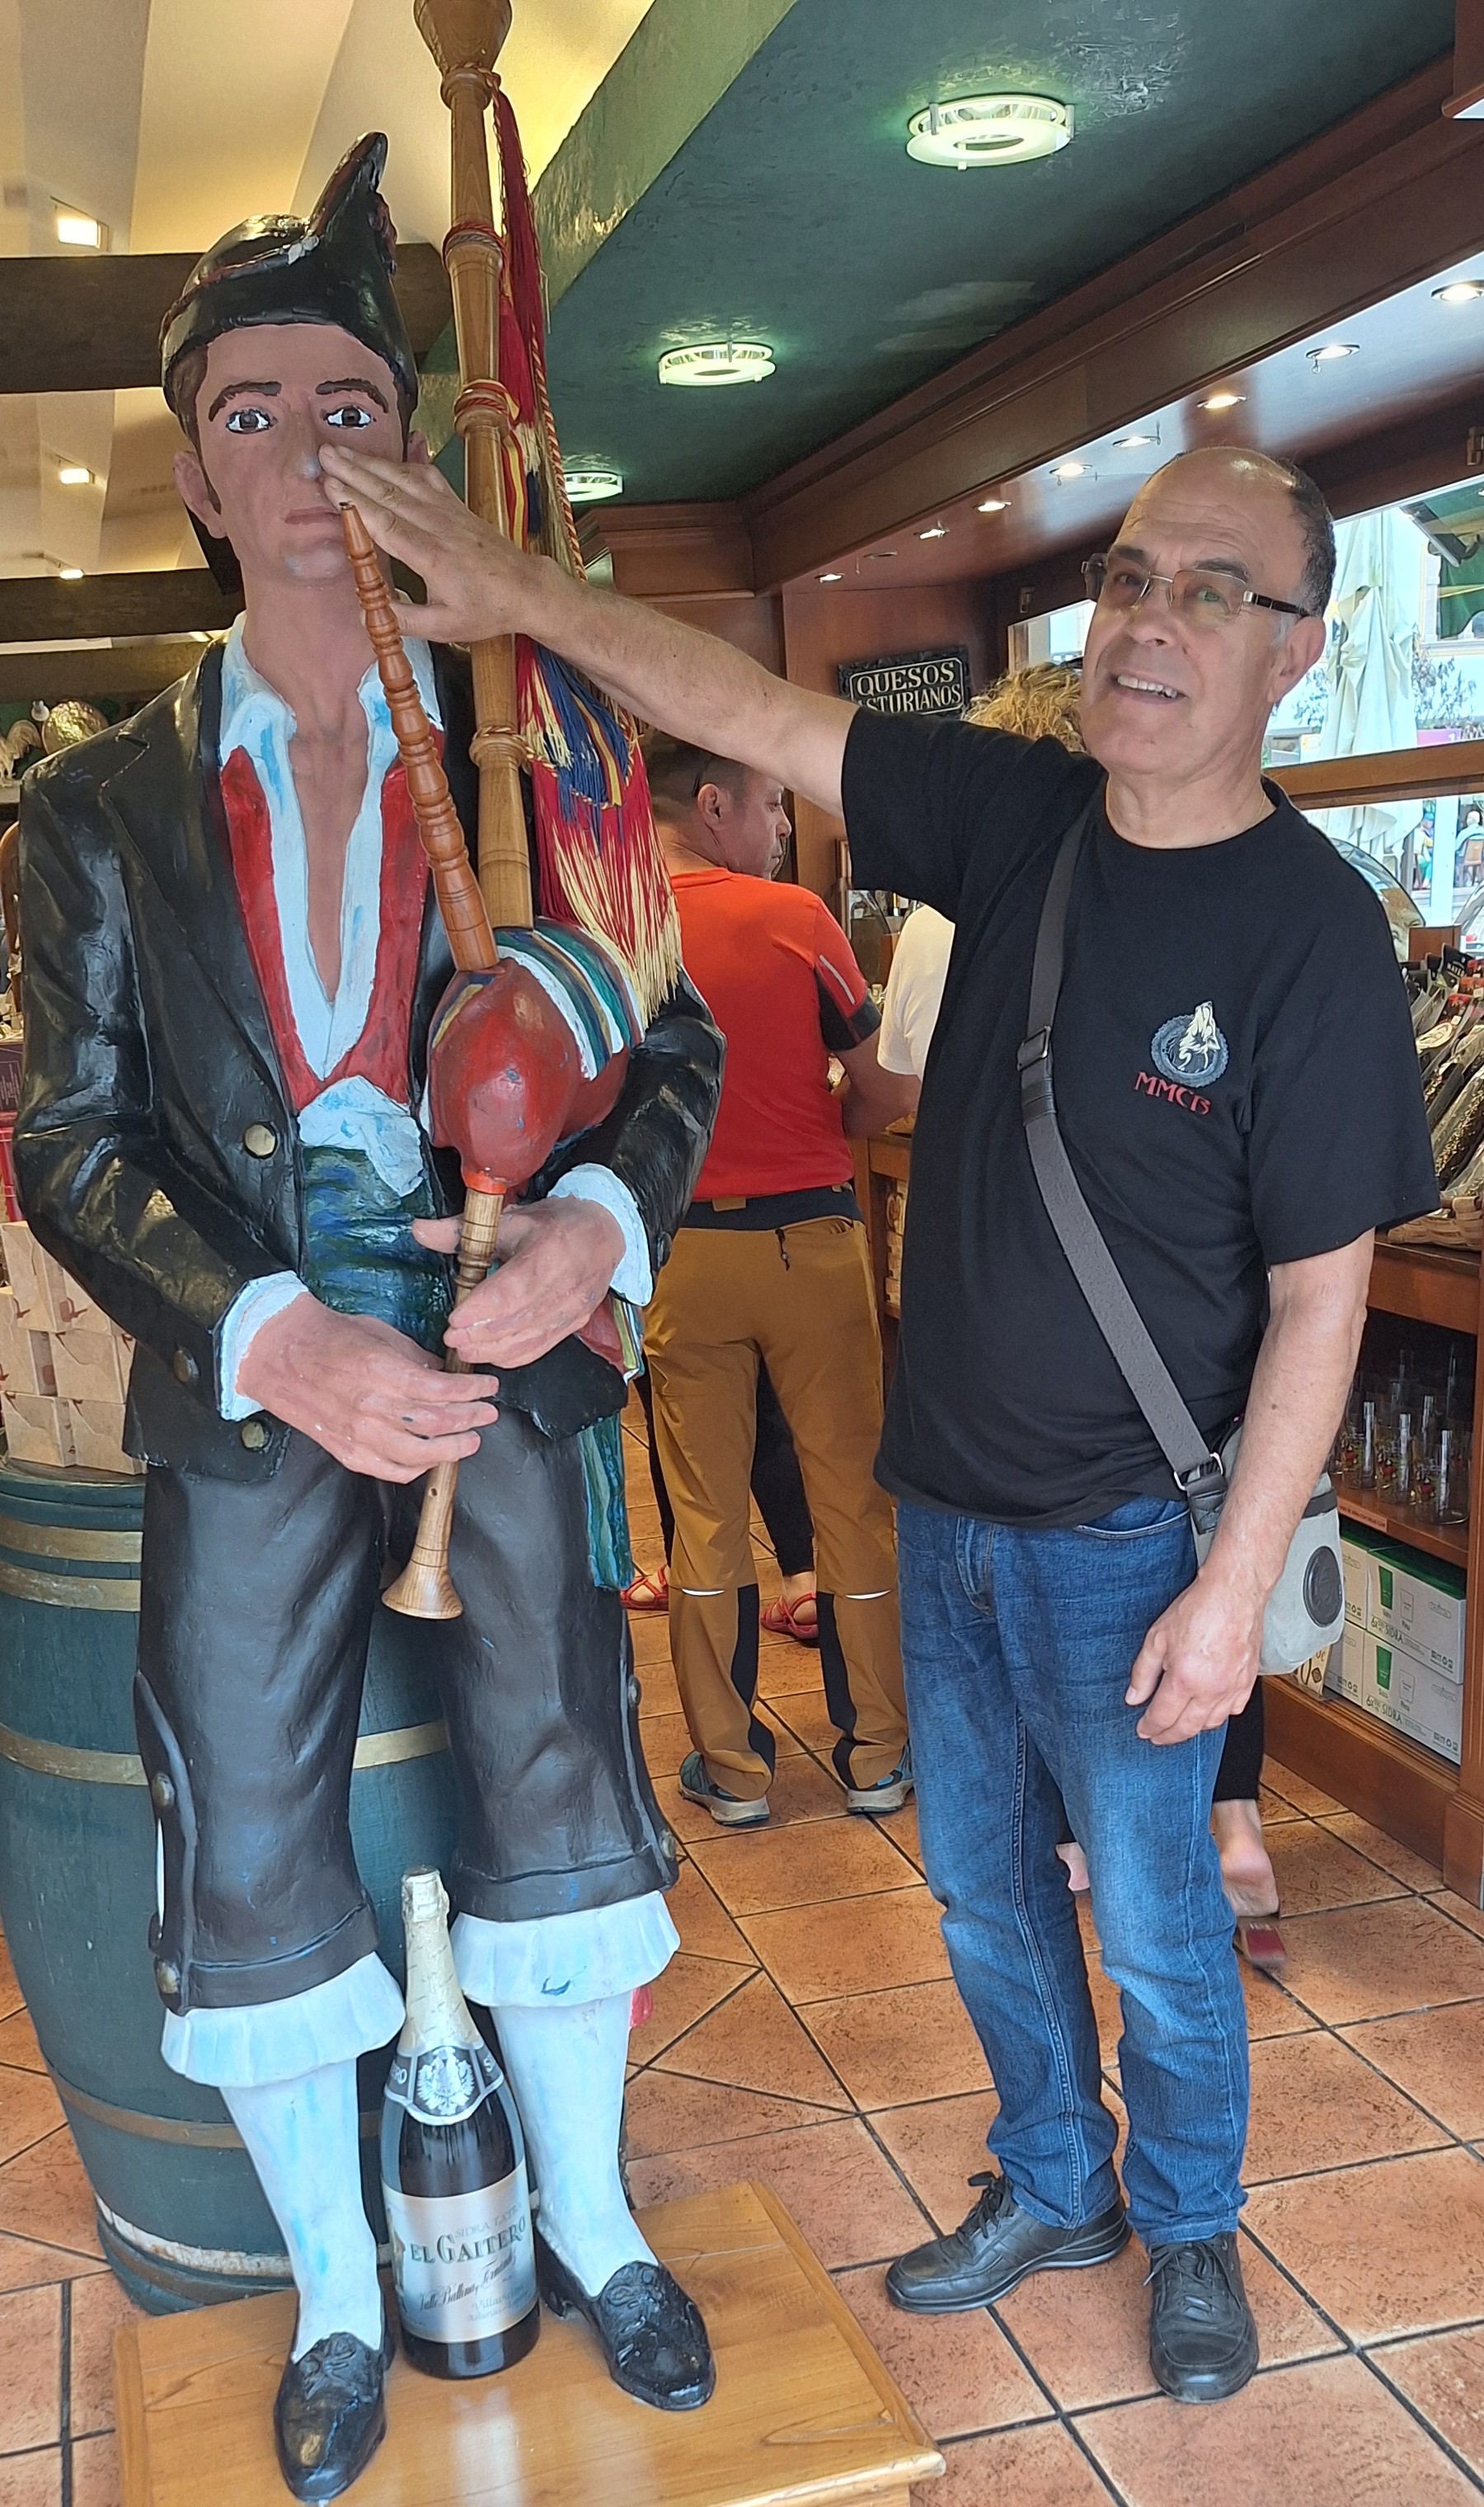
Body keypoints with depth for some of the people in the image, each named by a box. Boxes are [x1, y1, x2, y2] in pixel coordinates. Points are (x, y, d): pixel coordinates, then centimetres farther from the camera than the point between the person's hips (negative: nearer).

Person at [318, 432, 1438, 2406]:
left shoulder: (1311, 929, -17)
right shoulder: (1018, 816, -2)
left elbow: (1318, 1297, -16)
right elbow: (753, 709, -1)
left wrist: (1235, 1585, -17)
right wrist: (518, 594, -9)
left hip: (1127, 1536, -5)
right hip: (946, 1498, 5)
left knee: (1152, 1918, 12)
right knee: (984, 1888, 20)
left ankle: (1190, 2225, 40)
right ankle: (1053, 2189, 44)